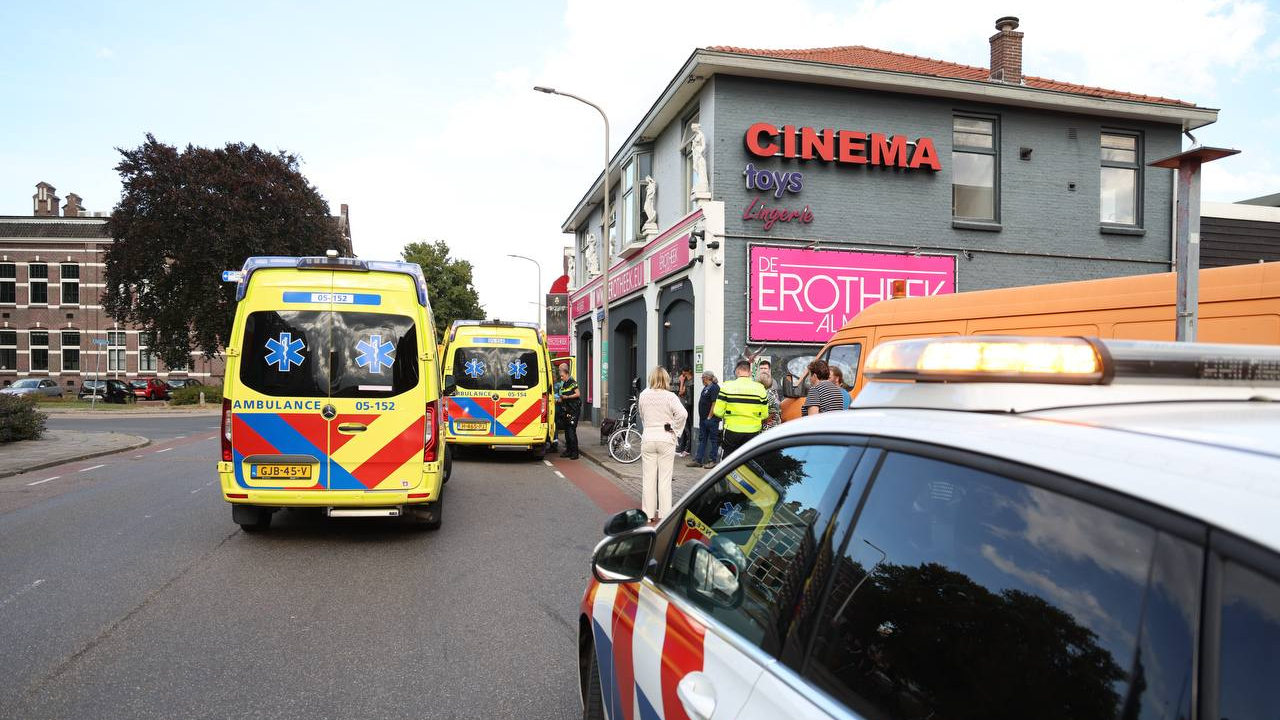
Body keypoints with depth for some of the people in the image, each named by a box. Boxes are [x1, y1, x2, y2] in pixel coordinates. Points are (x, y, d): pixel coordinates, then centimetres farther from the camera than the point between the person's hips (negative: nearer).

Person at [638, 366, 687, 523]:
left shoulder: (643, 395, -1)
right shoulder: (670, 396, -9)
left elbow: (642, 416, 8)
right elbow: (683, 414, -20)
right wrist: (674, 427, -6)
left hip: (648, 438, 2)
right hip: (666, 439, -2)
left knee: (648, 477, 9)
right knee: (665, 478, 5)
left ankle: (648, 513, 15)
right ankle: (664, 514, 10)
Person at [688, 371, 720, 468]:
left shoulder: (714, 388, -14)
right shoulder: (706, 388, 16)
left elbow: (715, 404, -19)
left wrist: (709, 417, -18)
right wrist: (702, 417, 15)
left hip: (711, 419, -10)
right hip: (703, 419, 10)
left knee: (713, 439, 0)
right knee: (702, 439, 11)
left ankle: (712, 461, 5)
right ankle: (698, 460, 15)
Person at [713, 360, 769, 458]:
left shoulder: (727, 386, -7)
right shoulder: (760, 388, 0)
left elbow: (718, 411, -9)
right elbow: (764, 414, 1)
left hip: (732, 429, -2)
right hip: (752, 431, 2)